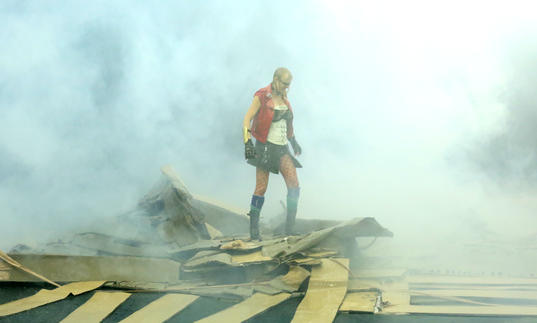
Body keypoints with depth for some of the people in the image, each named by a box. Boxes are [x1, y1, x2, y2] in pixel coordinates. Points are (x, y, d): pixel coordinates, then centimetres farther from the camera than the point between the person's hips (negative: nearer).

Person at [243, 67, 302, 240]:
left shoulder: (284, 98, 15)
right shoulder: (262, 97, -5)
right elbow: (247, 119, -10)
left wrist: (293, 141, 34)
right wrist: (247, 141, -22)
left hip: (282, 148, 6)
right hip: (265, 146, -6)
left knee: (294, 186, -6)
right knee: (261, 188, -9)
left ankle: (290, 229, -1)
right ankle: (254, 230, 0)